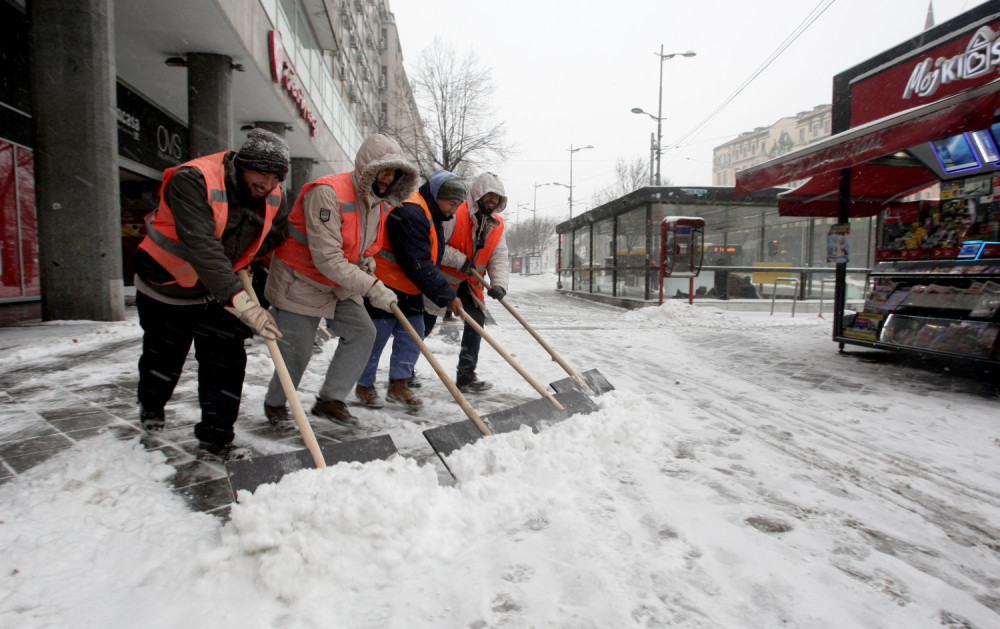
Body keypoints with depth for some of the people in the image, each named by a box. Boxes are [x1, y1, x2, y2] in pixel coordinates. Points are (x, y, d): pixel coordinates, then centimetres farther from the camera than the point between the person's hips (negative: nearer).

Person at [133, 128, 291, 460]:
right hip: (165, 287, -3)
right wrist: (240, 301, -50)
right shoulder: (192, 181, -31)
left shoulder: (274, 198, -12)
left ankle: (216, 436, 11)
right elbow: (201, 247, -42)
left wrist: (243, 264, -3)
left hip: (218, 293, 4)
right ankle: (151, 406, 50)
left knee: (226, 363, -5)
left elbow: (275, 234, 9)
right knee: (163, 357, 17)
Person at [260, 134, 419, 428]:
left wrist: (366, 260, -1)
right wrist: (371, 287, -32)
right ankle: (275, 405, 25)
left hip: (341, 284, 8)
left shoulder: (380, 203, 0)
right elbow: (327, 259, -32)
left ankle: (330, 399, 8)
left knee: (363, 332, -2)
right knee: (297, 352, -2)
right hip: (301, 282, -8)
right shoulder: (327, 193, -27)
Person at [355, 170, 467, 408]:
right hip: (383, 286, -10)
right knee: (376, 337, 1)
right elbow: (418, 266, -29)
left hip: (409, 289, 10)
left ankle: (398, 384, 17)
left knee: (412, 335, 7)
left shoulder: (432, 215, 10)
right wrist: (447, 296, -25)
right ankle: (365, 385, 20)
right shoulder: (409, 214, -25)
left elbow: (430, 260, 19)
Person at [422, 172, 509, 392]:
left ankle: (465, 375, 8)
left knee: (476, 319, -2)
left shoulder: (497, 225, -1)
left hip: (469, 282, 6)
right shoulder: (454, 214, -22)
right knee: (425, 324, 3)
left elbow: (499, 258, -7)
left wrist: (499, 284, -23)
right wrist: (460, 260, -26)